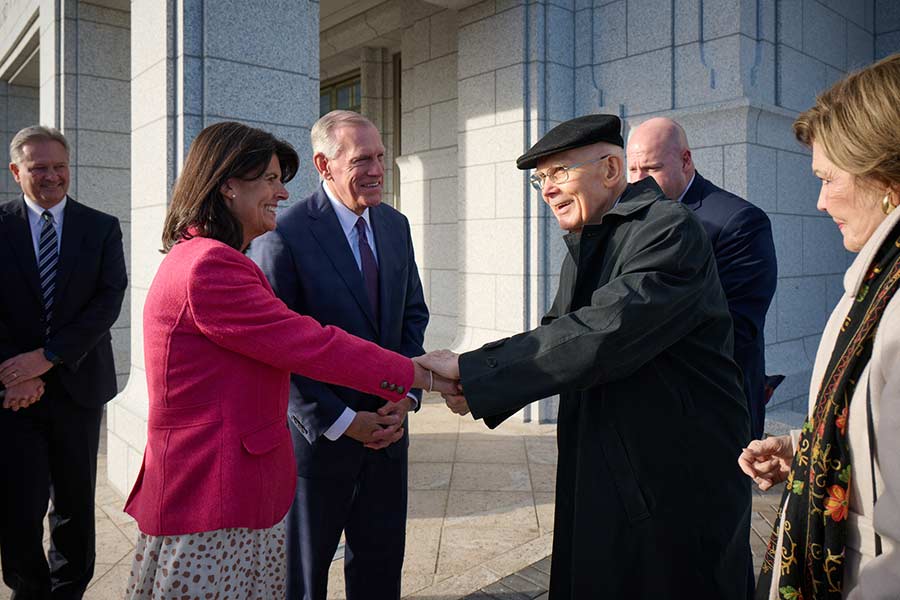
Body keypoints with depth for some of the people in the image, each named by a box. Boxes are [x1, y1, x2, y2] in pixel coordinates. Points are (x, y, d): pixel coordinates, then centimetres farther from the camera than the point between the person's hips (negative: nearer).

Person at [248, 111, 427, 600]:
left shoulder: (395, 226, 4)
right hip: (317, 433, -5)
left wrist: (407, 394, -6)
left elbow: (413, 315, 8)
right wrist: (340, 422, -16)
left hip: (388, 426, 5)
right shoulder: (284, 235, -17)